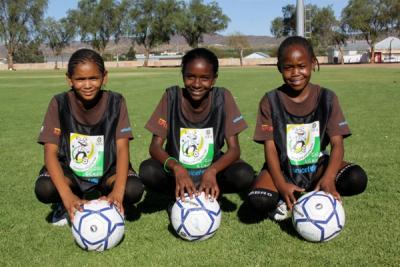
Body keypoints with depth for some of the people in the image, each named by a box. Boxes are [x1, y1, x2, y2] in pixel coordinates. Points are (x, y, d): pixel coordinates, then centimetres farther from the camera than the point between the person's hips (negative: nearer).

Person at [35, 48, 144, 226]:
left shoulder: (115, 102, -13)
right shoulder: (59, 104, -14)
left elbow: (122, 148, -19)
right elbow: (51, 152, -19)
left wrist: (118, 191, -36)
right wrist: (67, 195, -35)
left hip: (108, 169, 0)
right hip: (69, 170, 0)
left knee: (133, 190, -28)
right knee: (44, 189, -30)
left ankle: (106, 200, 6)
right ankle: (65, 205, 6)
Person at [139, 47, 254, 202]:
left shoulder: (222, 98, -13)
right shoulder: (172, 96, -14)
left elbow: (234, 149, -14)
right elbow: (155, 146, -15)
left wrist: (212, 171, -33)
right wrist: (176, 168, -36)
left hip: (211, 168, 1)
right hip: (177, 170, 0)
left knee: (245, 174, -27)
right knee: (147, 170, -30)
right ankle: (178, 197, -2)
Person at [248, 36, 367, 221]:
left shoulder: (327, 98, -7)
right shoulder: (270, 101, -9)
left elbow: (337, 144, -13)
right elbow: (270, 147, -12)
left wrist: (328, 178, -32)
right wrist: (281, 185, -28)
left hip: (316, 165, 2)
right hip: (283, 167, -2)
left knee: (357, 179, -27)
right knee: (258, 200, -31)